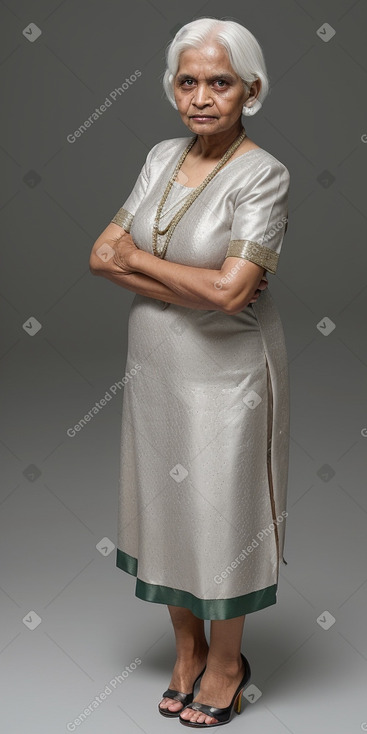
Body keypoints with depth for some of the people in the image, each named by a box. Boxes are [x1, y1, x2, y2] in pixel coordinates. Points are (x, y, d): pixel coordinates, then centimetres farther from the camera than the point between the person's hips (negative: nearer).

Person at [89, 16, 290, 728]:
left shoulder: (263, 174, -15)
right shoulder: (162, 156, 2)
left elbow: (230, 292, -26)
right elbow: (102, 255, -4)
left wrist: (137, 258, -13)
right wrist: (199, 285, -18)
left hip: (226, 374, -6)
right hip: (156, 367, 6)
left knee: (221, 511, 8)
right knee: (166, 507, 16)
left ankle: (226, 660, 32)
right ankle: (187, 648, 38)